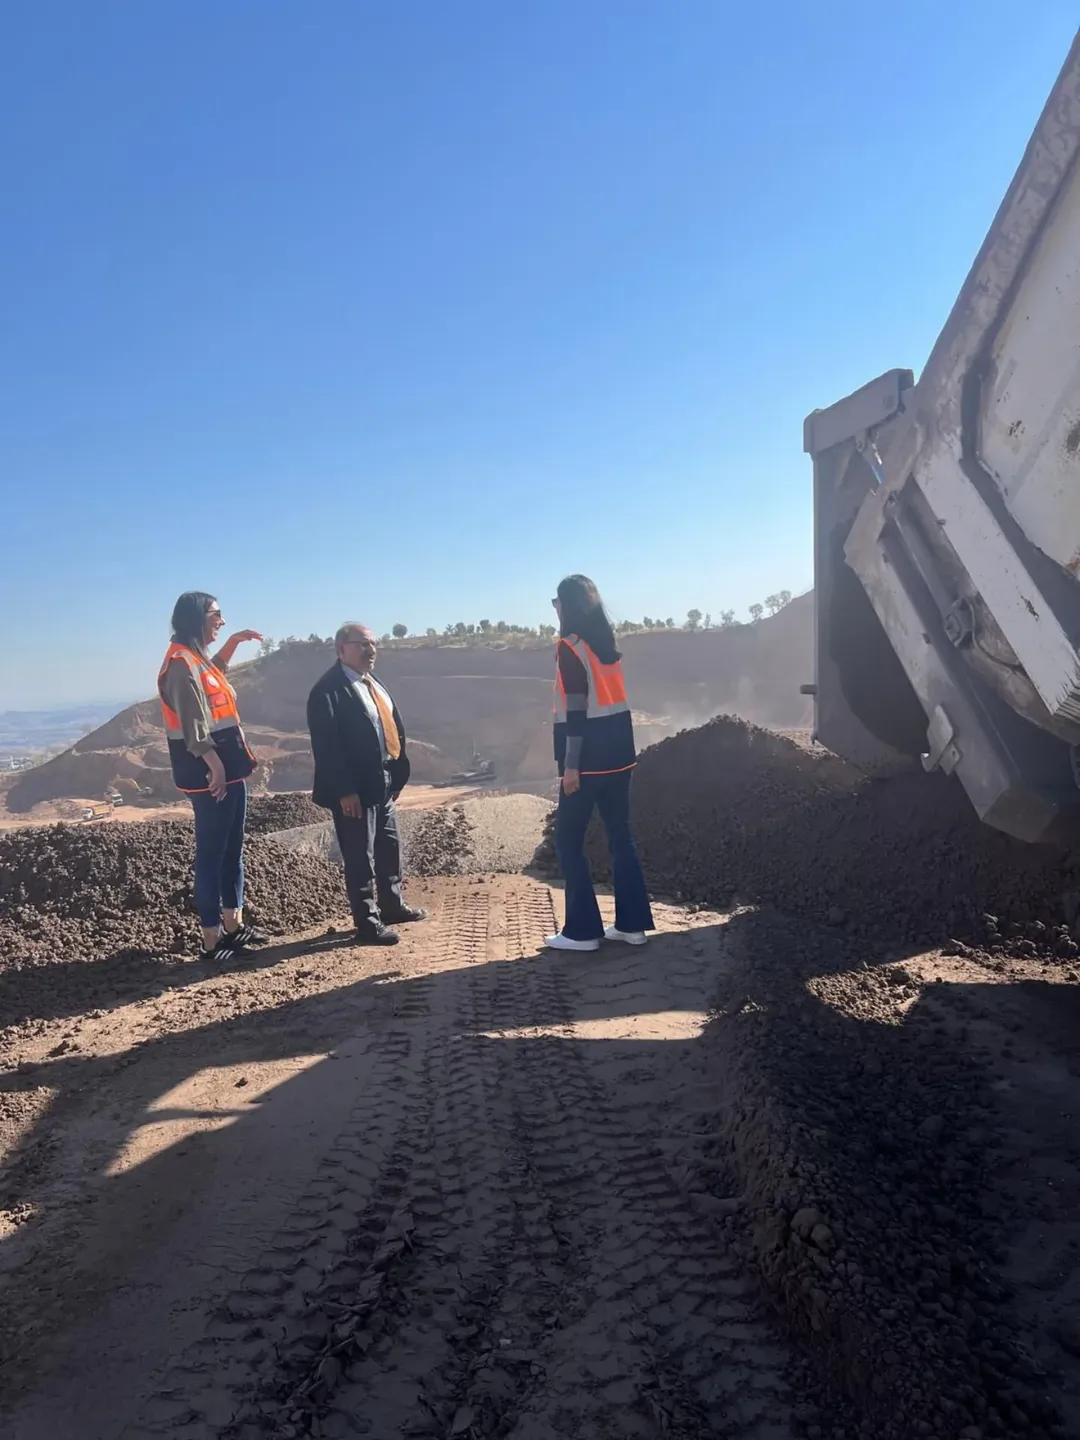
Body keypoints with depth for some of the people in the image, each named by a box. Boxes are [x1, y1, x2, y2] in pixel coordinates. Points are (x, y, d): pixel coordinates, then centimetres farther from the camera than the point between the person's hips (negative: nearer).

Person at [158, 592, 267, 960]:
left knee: (232, 848, 15)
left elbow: (216, 670, 40)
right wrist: (214, 765, -25)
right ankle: (212, 940, 1)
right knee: (211, 852, -5)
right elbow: (194, 724, -22)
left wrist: (234, 641, 31)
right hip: (210, 773, -10)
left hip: (227, 768, 10)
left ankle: (233, 925, 25)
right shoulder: (181, 664, -15)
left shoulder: (199, 659, 14)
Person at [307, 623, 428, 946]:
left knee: (389, 847, 20)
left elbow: (393, 727, 18)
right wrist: (345, 791, -23)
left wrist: (397, 774, 13)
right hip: (354, 789, -9)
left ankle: (392, 906, 37)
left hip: (382, 783, 9)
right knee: (361, 856, 0)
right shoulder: (329, 689, -16)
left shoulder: (372, 682, 13)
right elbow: (327, 745, -21)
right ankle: (367, 924, 11)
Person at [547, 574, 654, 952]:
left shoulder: (570, 647, -12)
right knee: (620, 835, 12)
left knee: (568, 841, 1)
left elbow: (576, 710, -17)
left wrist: (571, 765, -17)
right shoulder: (606, 641, 11)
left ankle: (582, 931, 3)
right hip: (619, 752, 8)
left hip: (590, 757, -8)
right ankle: (632, 923, 16)